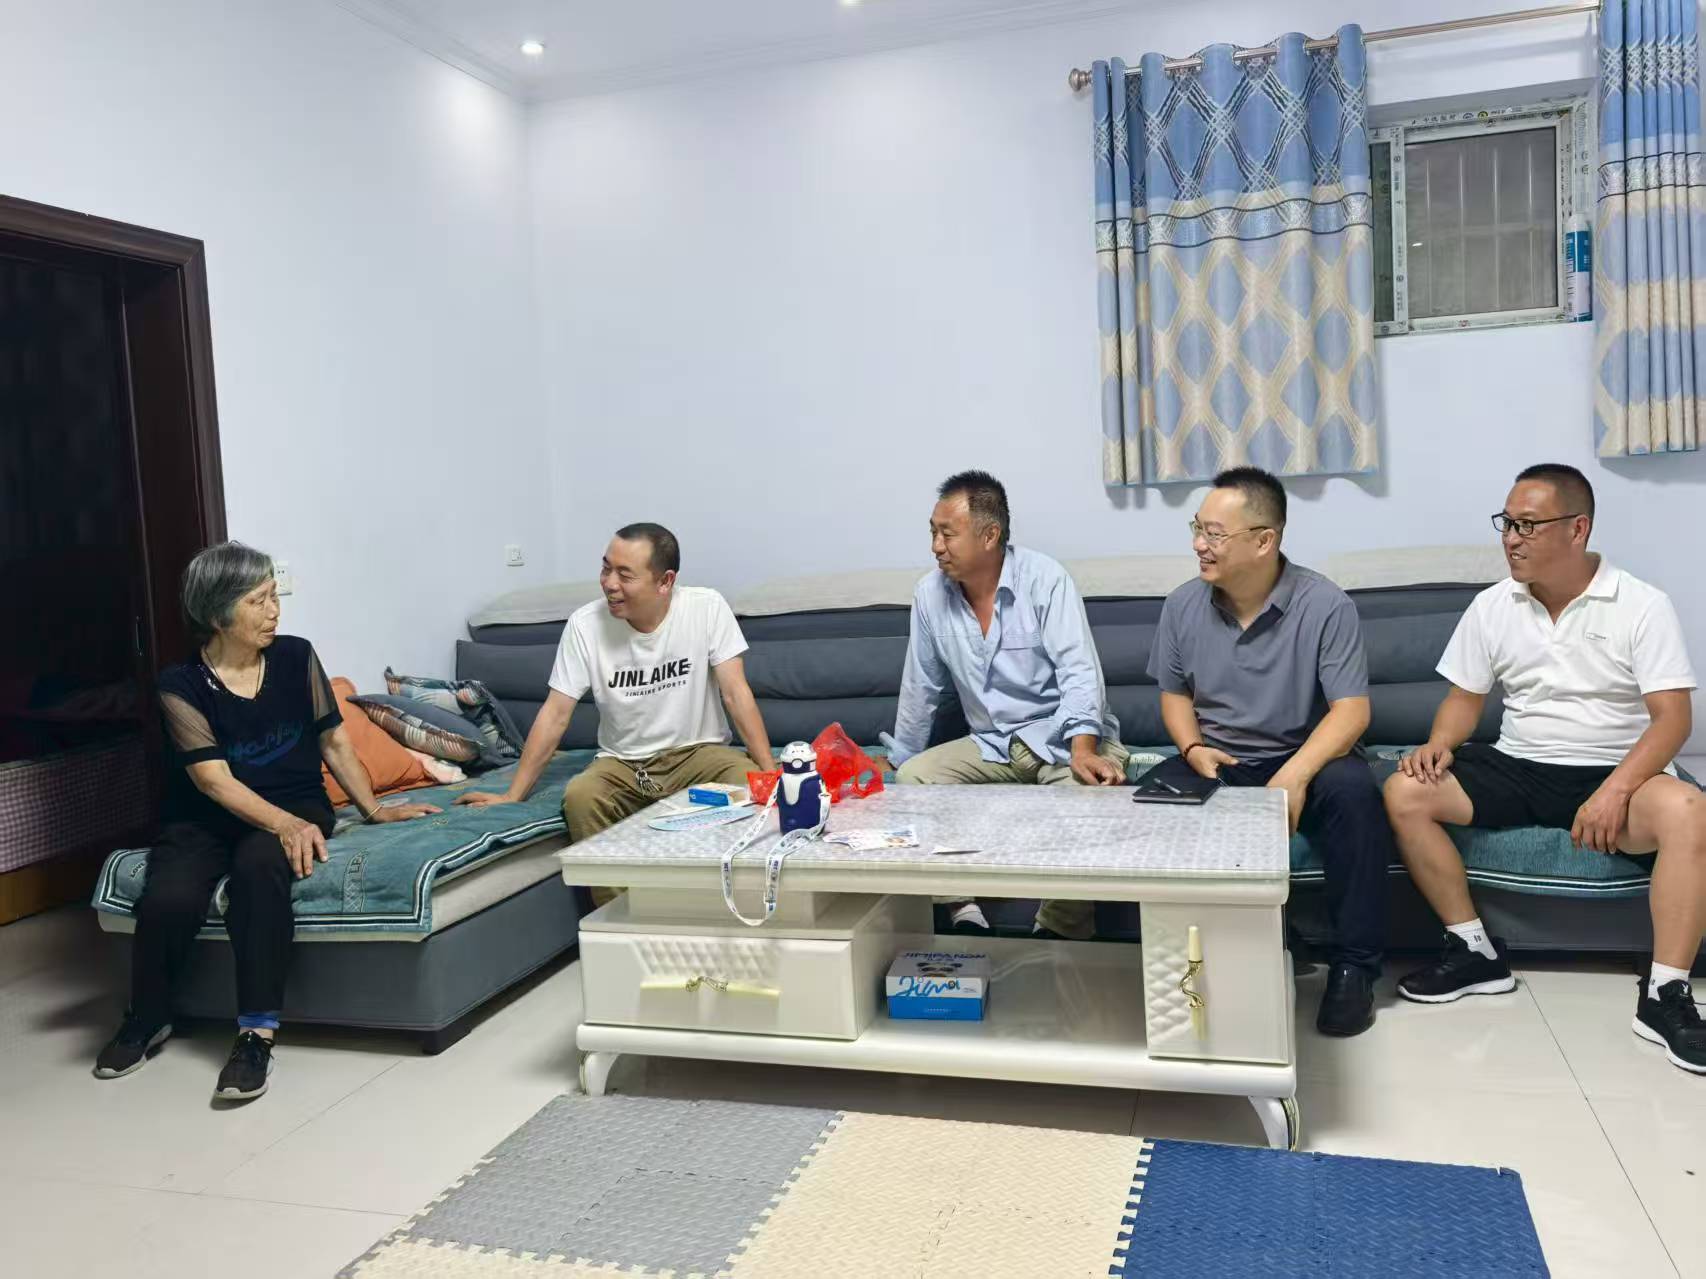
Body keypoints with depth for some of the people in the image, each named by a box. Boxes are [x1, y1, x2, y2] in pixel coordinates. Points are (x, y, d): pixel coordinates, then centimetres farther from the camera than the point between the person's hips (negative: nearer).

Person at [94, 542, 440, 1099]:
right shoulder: (181, 685, -8)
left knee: (259, 865, -34)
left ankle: (257, 1033, -29)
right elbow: (215, 780, -17)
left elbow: (333, 741, 7)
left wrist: (373, 808, 2)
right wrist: (285, 825, -30)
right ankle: (147, 1020, 4)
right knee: (168, 899, -28)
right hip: (206, 818, 0)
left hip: (295, 804, 0)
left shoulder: (296, 657, -1)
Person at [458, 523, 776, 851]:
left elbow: (736, 692, -13)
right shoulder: (585, 624, -10)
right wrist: (512, 796, -10)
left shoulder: (707, 608, -13)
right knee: (579, 797, -31)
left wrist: (772, 774, -22)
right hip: (622, 763, 1)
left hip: (698, 752, -1)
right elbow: (555, 714, -6)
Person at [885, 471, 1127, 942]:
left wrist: (1081, 750, -37)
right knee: (913, 778, -15)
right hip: (992, 745, 5)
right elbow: (920, 690, 9)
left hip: (1064, 738, -4)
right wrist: (898, 763, 13)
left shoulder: (1045, 579, -14)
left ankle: (1057, 934, -15)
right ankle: (964, 913, -13)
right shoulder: (929, 596, -1)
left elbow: (1079, 671, -22)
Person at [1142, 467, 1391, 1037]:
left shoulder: (1325, 605, -13)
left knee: (1352, 790, -35)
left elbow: (1351, 710, -18)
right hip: (1214, 761, 3)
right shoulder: (1182, 605, -1)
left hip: (1303, 758, -3)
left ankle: (1353, 964, -19)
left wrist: (1295, 775, -34)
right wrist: (1193, 748, -12)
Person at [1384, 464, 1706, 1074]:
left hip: (1612, 774, -3)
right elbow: (1465, 697, 11)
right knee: (1404, 792, -19)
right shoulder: (1492, 607, 5)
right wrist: (1439, 745, -12)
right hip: (1516, 769, 3)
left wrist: (1615, 791, -27)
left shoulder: (1642, 606, -6)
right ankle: (1475, 950, -8)